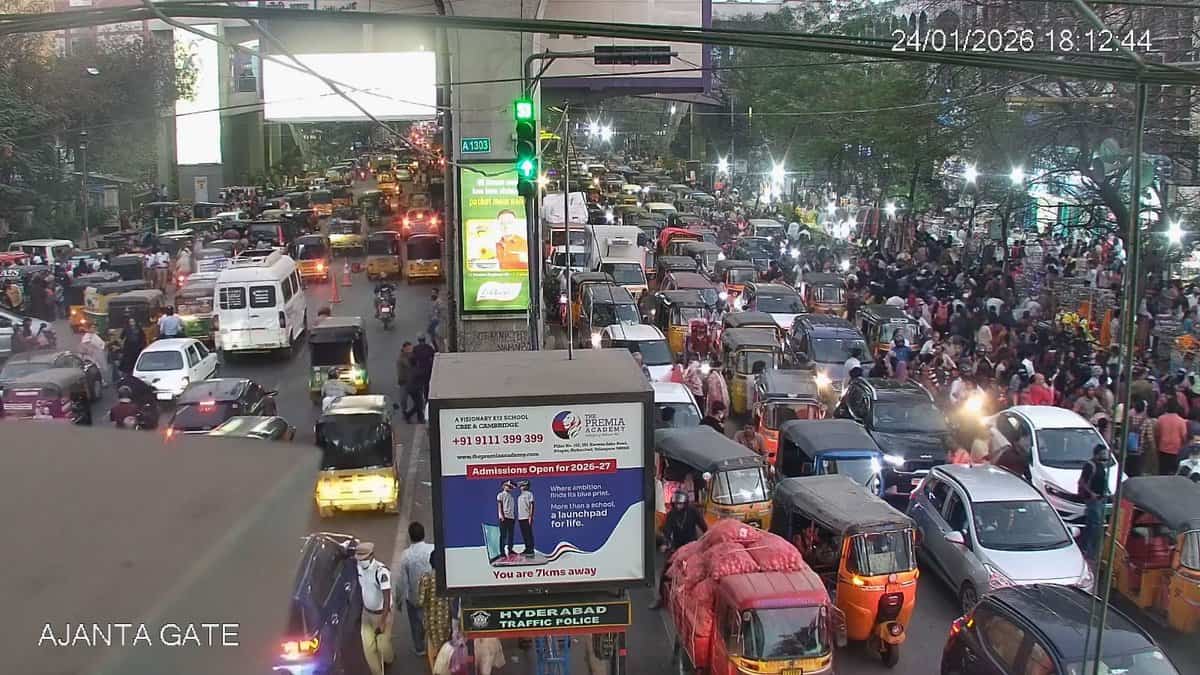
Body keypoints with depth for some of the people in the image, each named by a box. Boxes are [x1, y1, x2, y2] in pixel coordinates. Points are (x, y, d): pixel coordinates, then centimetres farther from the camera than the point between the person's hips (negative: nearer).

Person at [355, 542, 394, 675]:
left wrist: (382, 622, -29)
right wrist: (362, 608, 16)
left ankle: (387, 661, 42)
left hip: (381, 613, -5)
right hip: (366, 613, 5)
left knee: (383, 645, 8)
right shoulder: (360, 567, -9)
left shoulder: (381, 571, -30)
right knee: (368, 646, 2)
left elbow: (387, 599, -28)